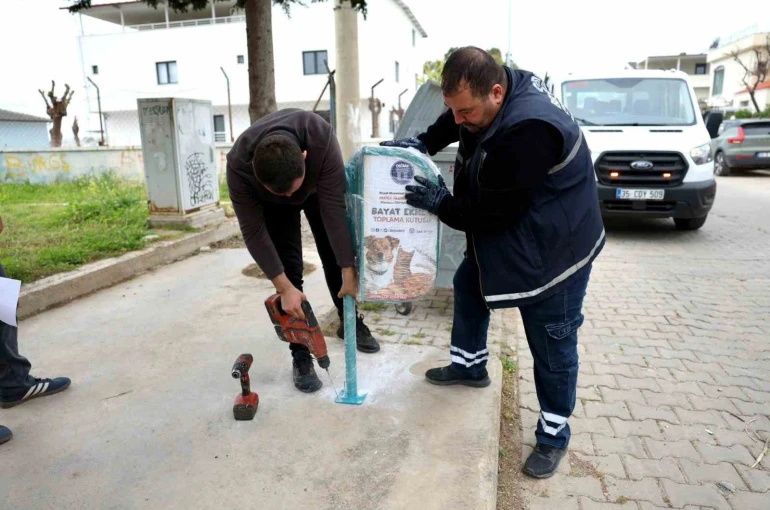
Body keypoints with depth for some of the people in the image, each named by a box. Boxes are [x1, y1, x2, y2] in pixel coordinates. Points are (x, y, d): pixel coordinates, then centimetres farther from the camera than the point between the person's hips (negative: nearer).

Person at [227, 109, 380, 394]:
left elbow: (334, 209, -39)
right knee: (288, 266, -11)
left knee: (337, 255, 3)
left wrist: (349, 273, -35)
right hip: (271, 204, 0)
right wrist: (283, 287, -32)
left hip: (318, 188, 1)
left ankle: (350, 323, 26)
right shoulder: (238, 164, -40)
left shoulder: (322, 139, -43)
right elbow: (253, 231, -31)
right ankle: (300, 354, -1)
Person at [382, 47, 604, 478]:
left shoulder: (528, 131, -37)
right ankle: (469, 365, 43)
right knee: (469, 285, 23)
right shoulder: (498, 91, -8)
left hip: (554, 249, -9)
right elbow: (451, 124, 14)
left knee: (552, 346, 2)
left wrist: (441, 203, -18)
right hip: (503, 235, 10)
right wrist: (423, 143, -2)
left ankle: (554, 435, 21)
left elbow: (495, 212, -30)